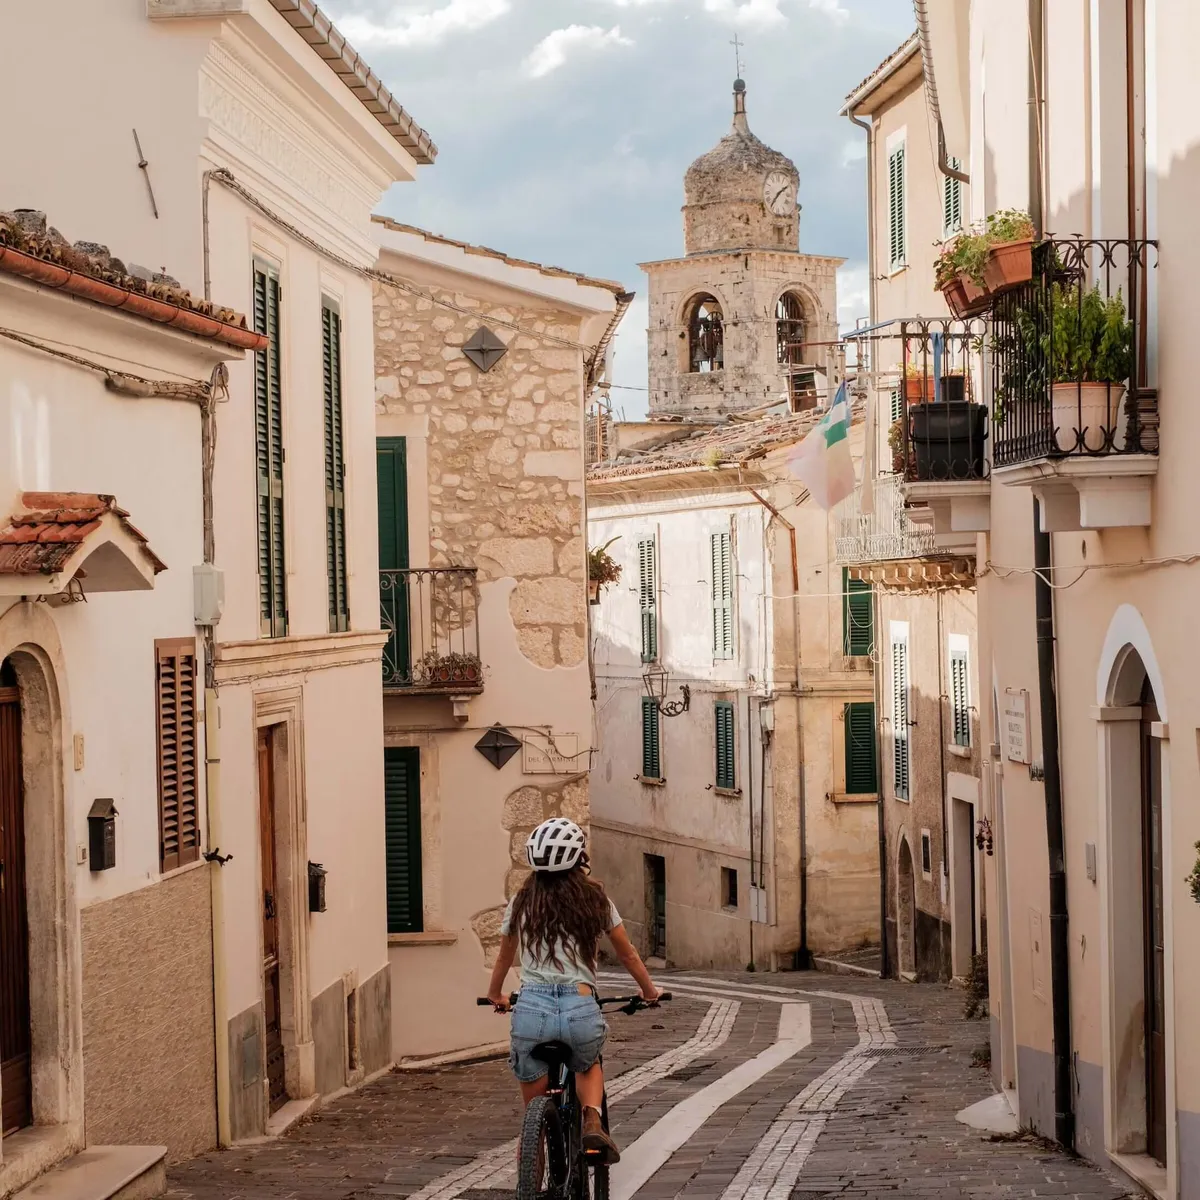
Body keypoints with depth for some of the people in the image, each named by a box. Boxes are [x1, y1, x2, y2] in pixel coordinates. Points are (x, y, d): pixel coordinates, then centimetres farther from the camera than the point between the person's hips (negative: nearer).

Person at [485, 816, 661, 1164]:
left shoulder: (522, 902, 13)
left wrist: (495, 995, 46)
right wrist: (649, 991, 38)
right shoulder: (596, 899, 9)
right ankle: (592, 1122, 4)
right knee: (589, 1066, 32)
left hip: (532, 1008, 1)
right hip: (581, 1008, -1)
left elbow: (504, 957, 27)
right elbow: (627, 955, 20)